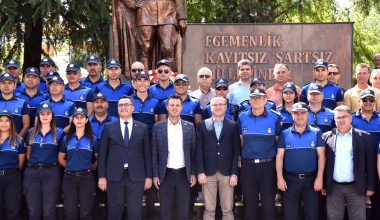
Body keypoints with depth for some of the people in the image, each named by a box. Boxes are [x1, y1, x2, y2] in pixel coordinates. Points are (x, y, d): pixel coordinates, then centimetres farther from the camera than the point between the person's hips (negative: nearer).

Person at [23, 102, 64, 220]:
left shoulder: (59, 133, 3)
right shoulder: (31, 132, 10)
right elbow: (28, 153, 18)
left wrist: (52, 164, 2)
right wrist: (33, 163, 10)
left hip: (51, 172, -2)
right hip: (31, 172, 2)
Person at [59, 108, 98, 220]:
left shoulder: (93, 139, 2)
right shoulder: (67, 139, 8)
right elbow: (61, 158, 15)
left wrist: (90, 169, -2)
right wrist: (70, 167, 4)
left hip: (87, 178, -2)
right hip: (69, 177, 2)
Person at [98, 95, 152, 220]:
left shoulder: (143, 128, 6)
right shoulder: (109, 127, 5)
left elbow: (147, 153, 6)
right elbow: (102, 153, 4)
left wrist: (148, 176, 2)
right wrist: (101, 176, -2)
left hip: (136, 176, 0)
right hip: (114, 176, 0)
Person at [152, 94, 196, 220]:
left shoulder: (190, 127, 4)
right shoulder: (158, 127, 1)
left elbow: (193, 152, 6)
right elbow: (154, 153, 2)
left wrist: (193, 173, 2)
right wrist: (155, 175, -2)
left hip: (184, 174, 1)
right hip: (166, 175, -1)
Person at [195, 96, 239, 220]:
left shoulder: (233, 126, 6)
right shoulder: (203, 125, 6)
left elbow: (236, 151, 2)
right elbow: (198, 150, 2)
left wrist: (234, 173, -5)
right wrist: (200, 172, -6)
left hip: (227, 173, 0)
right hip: (208, 173, 0)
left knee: (228, 210, 3)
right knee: (209, 210, 4)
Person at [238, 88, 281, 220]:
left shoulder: (275, 117, -1)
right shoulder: (242, 117, 4)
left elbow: (279, 141, 4)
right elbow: (240, 140, 11)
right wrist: (239, 159, 8)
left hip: (268, 165, -2)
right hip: (248, 165, 2)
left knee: (269, 202, 2)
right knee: (249, 203, 9)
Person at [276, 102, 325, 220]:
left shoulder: (316, 133, 2)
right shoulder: (284, 134, 4)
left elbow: (321, 156, -2)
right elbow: (279, 156, 2)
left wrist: (319, 178, -9)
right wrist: (280, 178, -6)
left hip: (311, 179, 0)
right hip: (290, 179, 1)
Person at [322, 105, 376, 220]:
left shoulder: (363, 137, 1)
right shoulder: (327, 137, 4)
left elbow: (370, 163, 2)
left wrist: (370, 186, -1)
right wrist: (323, 185, 2)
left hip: (357, 187, -1)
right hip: (333, 187, 1)